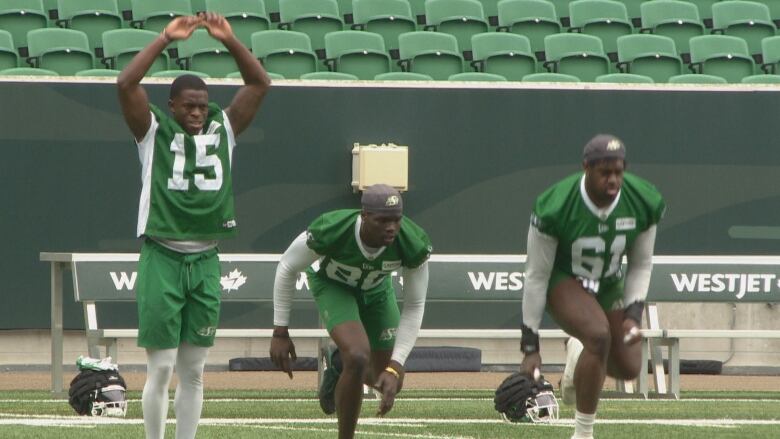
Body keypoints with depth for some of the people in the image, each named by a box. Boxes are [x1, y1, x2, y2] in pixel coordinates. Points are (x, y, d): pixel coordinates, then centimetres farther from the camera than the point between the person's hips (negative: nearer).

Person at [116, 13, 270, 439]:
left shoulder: (223, 129, 10)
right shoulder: (154, 131, 1)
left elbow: (260, 84, 7)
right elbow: (125, 84, -13)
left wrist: (229, 40, -5)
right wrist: (165, 39, -14)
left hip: (205, 261, 4)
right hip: (162, 258, -4)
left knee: (193, 371, 7)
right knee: (160, 369, -5)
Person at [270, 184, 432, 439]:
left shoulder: (414, 246, -35)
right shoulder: (330, 233, -41)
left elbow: (414, 308, -22)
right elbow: (287, 268, -21)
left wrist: (394, 369, -28)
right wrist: (280, 333, -18)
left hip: (376, 288, 3)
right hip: (332, 284, -3)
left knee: (389, 384, 8)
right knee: (358, 357, -29)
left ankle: (340, 367, 42)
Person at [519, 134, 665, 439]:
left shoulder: (644, 204, -18)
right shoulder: (555, 208, -29)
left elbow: (641, 265, 0)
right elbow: (536, 276, -20)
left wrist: (633, 315, -13)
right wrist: (530, 348, -19)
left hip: (610, 286, 5)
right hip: (563, 282, -5)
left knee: (629, 368, 4)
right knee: (599, 335, -32)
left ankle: (578, 352, 39)